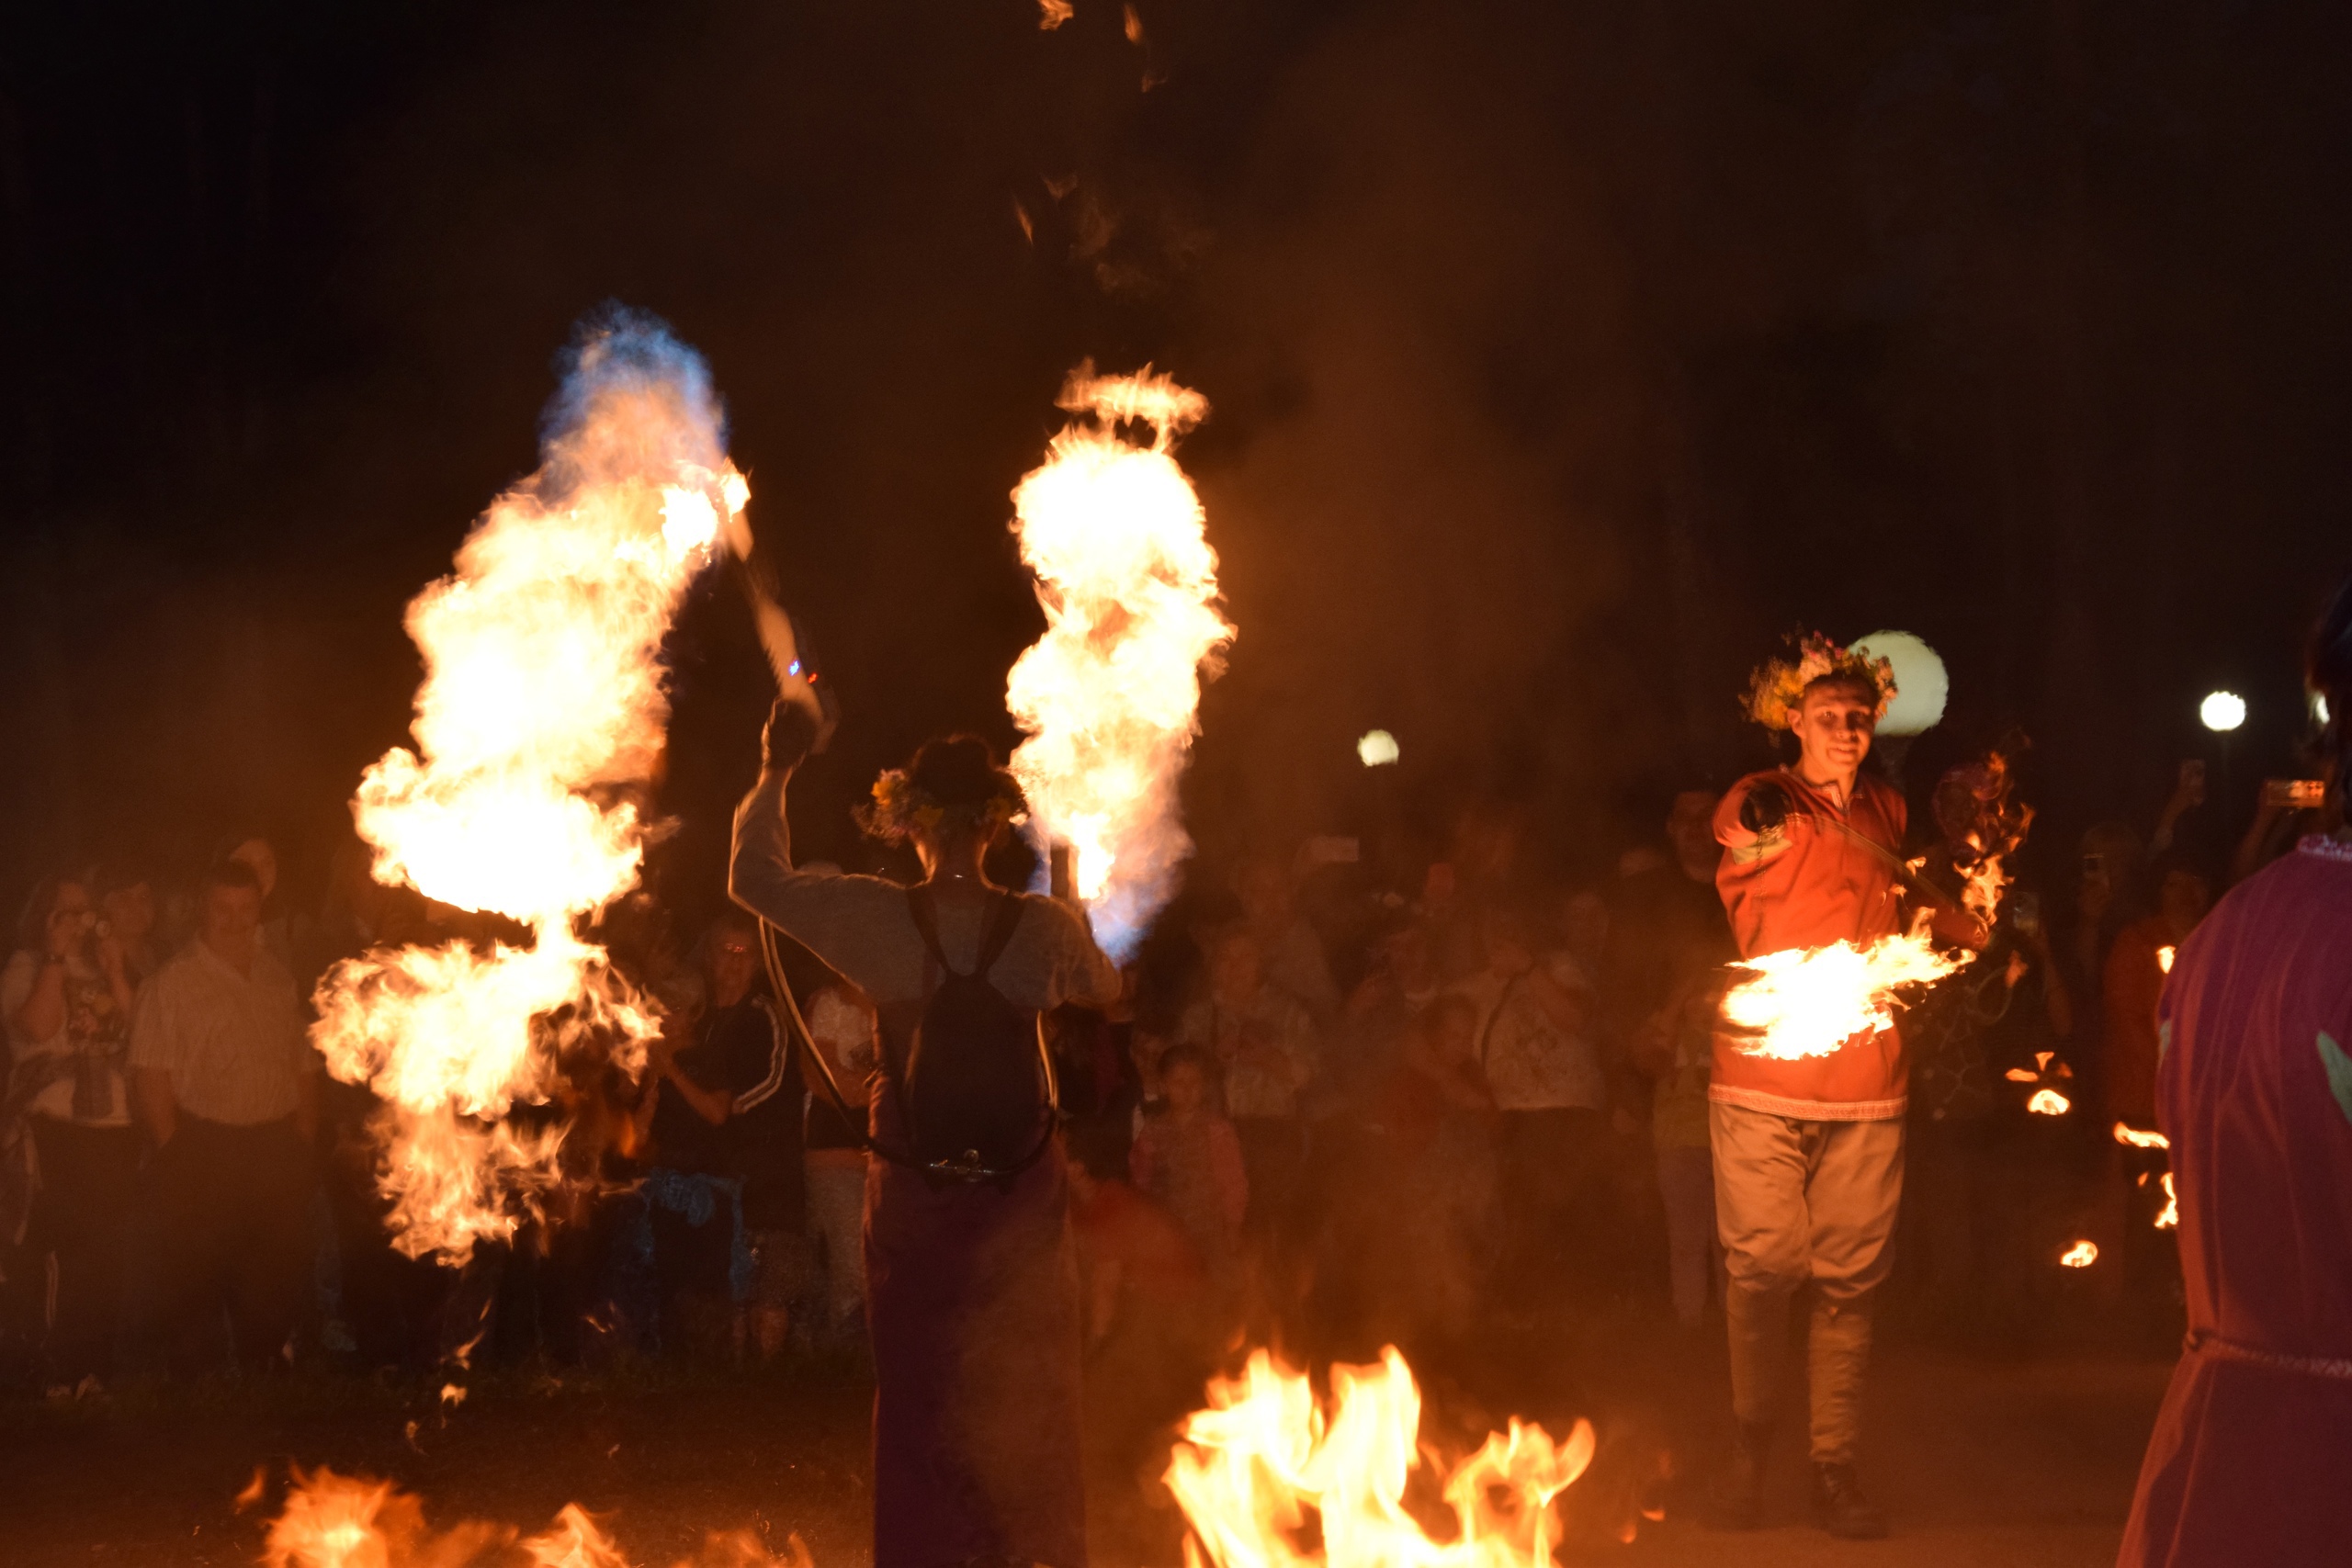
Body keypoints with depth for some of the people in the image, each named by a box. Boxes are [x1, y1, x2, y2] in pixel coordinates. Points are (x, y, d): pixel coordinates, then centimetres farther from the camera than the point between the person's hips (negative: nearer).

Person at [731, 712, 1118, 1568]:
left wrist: (777, 770, 11)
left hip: (913, 1193, 0)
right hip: (1024, 1196, 0)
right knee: (1025, 1397, 13)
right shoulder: (1045, 928, -12)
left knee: (920, 1397, 12)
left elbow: (754, 878, 2)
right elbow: (1104, 989, 11)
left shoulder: (875, 919, -13)